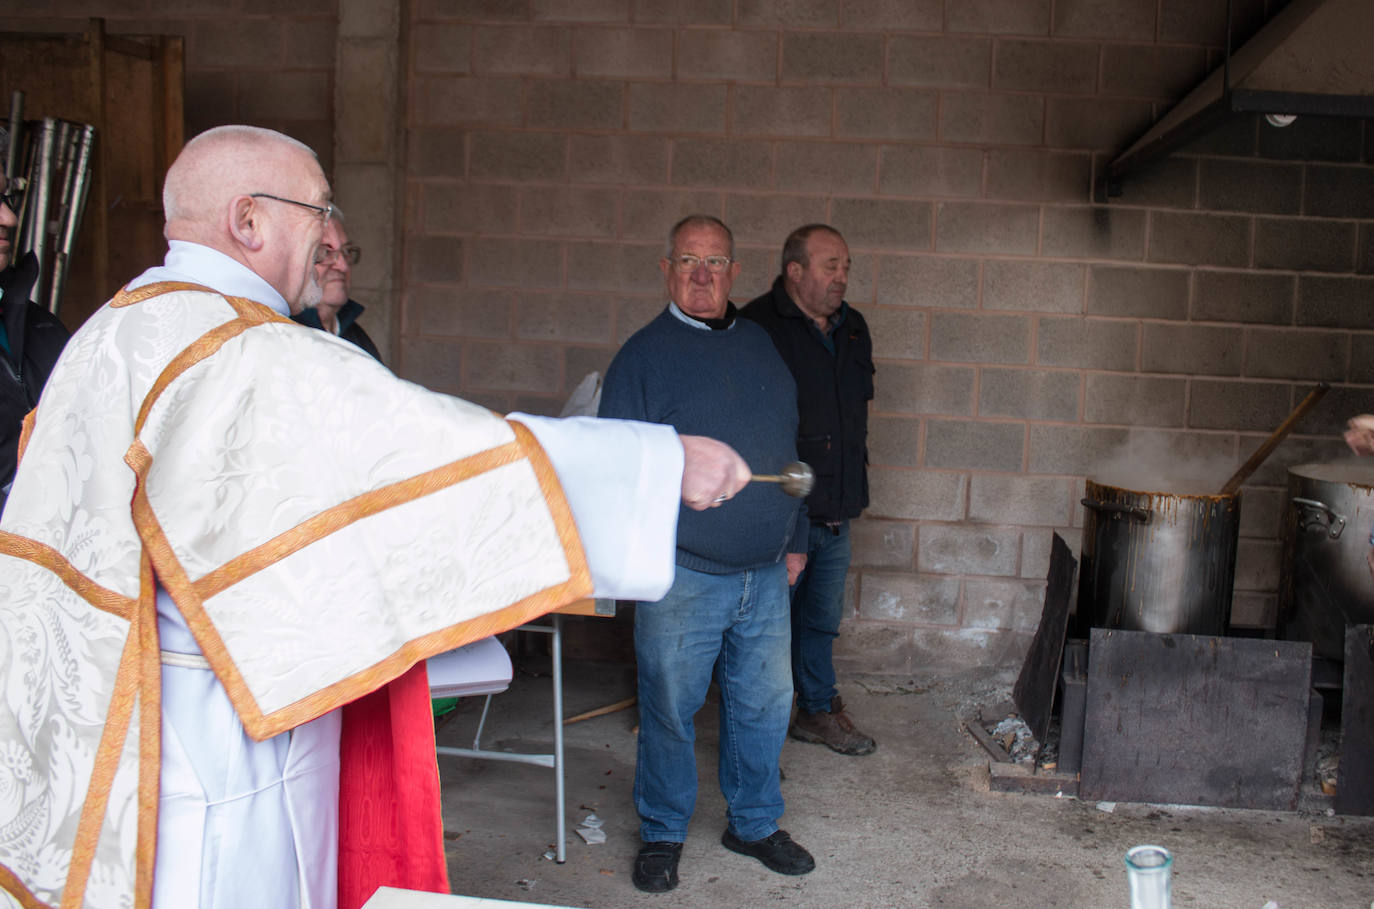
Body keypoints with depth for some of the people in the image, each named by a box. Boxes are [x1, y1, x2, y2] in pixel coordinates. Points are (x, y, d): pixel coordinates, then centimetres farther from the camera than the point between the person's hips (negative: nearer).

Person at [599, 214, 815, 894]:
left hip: (765, 577, 5)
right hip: (681, 576, -4)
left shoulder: (763, 348, 12)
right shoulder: (643, 354, -3)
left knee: (763, 705, 13)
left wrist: (793, 539, 17)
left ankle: (755, 824, 32)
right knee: (669, 711, 6)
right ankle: (661, 835, 25)